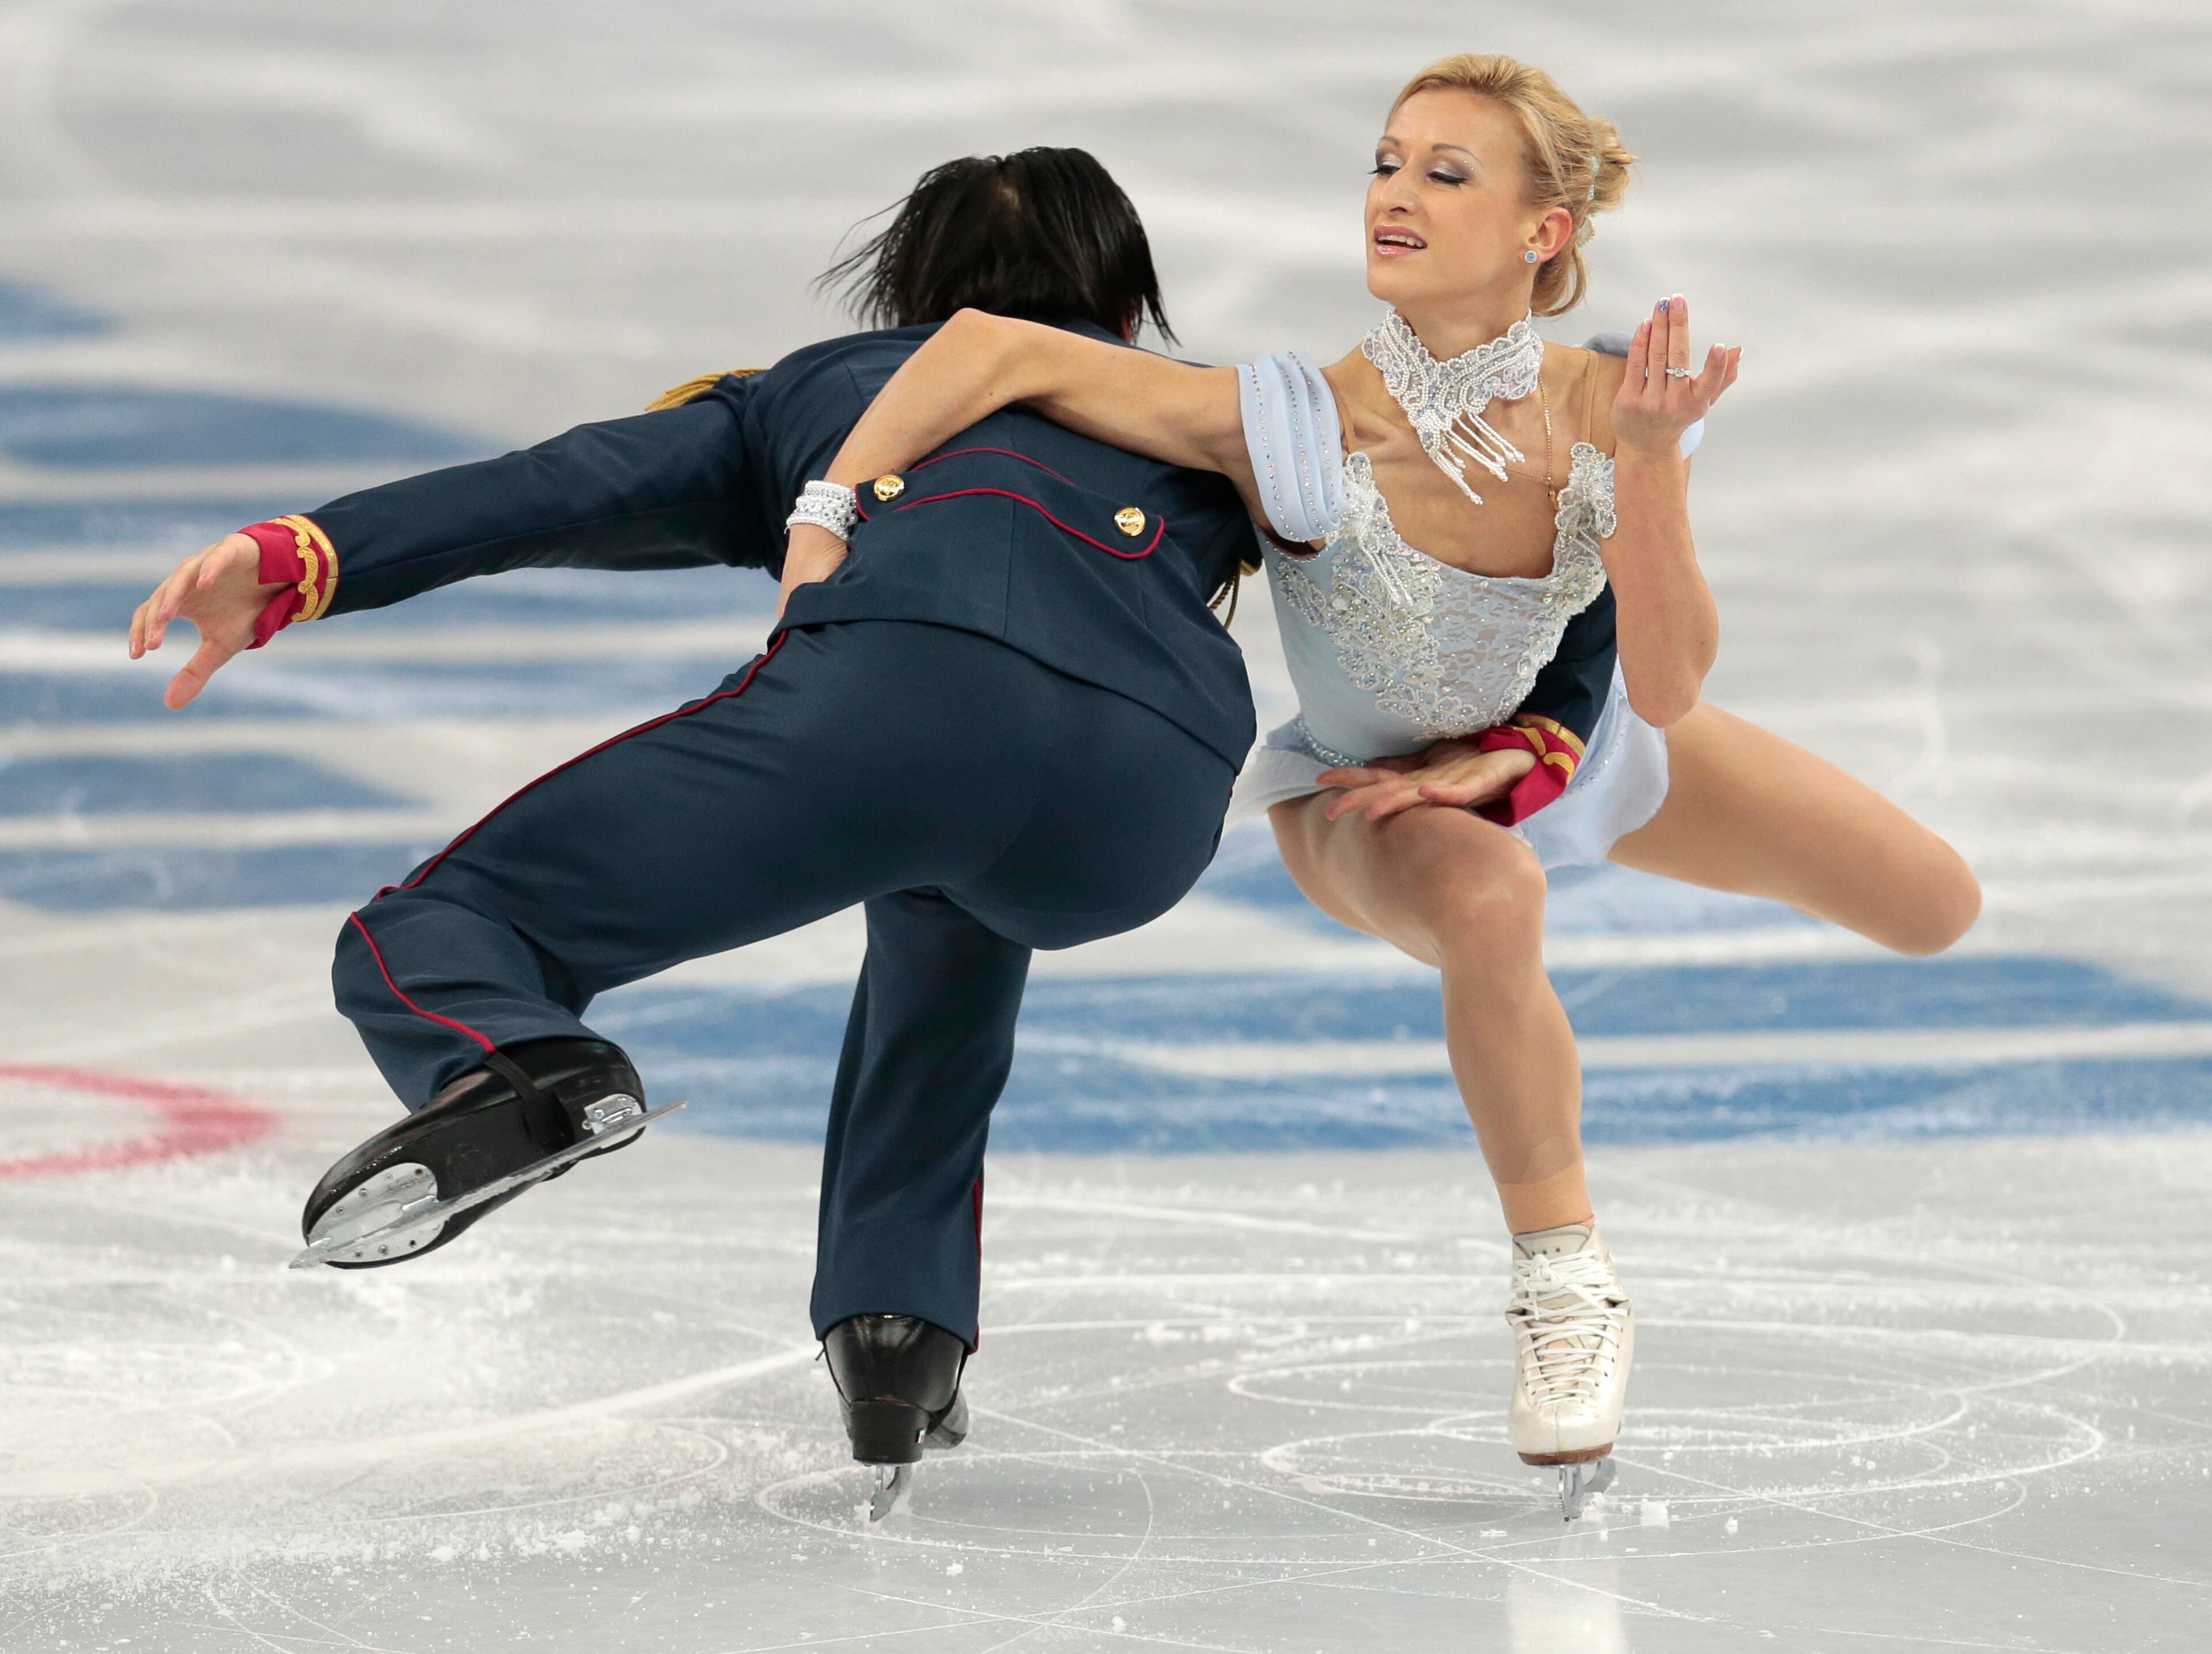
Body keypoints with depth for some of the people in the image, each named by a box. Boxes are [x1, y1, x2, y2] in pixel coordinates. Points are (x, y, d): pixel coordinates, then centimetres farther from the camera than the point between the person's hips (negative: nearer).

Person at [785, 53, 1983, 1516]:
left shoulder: (1610, 405, -28)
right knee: (1490, 901, -42)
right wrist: (824, 534, -44)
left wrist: (1649, 463, -42)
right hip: (1369, 792, -4)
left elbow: (1666, 695, -30)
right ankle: (1563, 1280, -17)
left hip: (1577, 730, 4)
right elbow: (996, 346, -41)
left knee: (1937, 909, 11)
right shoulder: (1309, 436, -38)